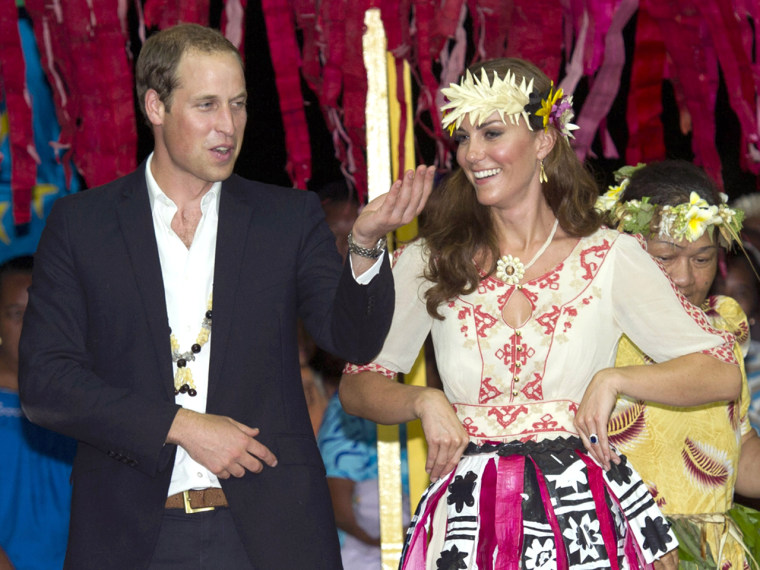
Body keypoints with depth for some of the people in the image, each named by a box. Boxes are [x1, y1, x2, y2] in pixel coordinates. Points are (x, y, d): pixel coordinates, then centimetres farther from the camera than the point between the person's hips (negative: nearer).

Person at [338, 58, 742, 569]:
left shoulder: (610, 257, -1)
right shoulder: (428, 263, 5)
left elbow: (722, 374, -2)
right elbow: (357, 387, 10)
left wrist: (614, 379, -15)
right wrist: (423, 401, -10)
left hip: (583, 513, -1)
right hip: (469, 520, 1)